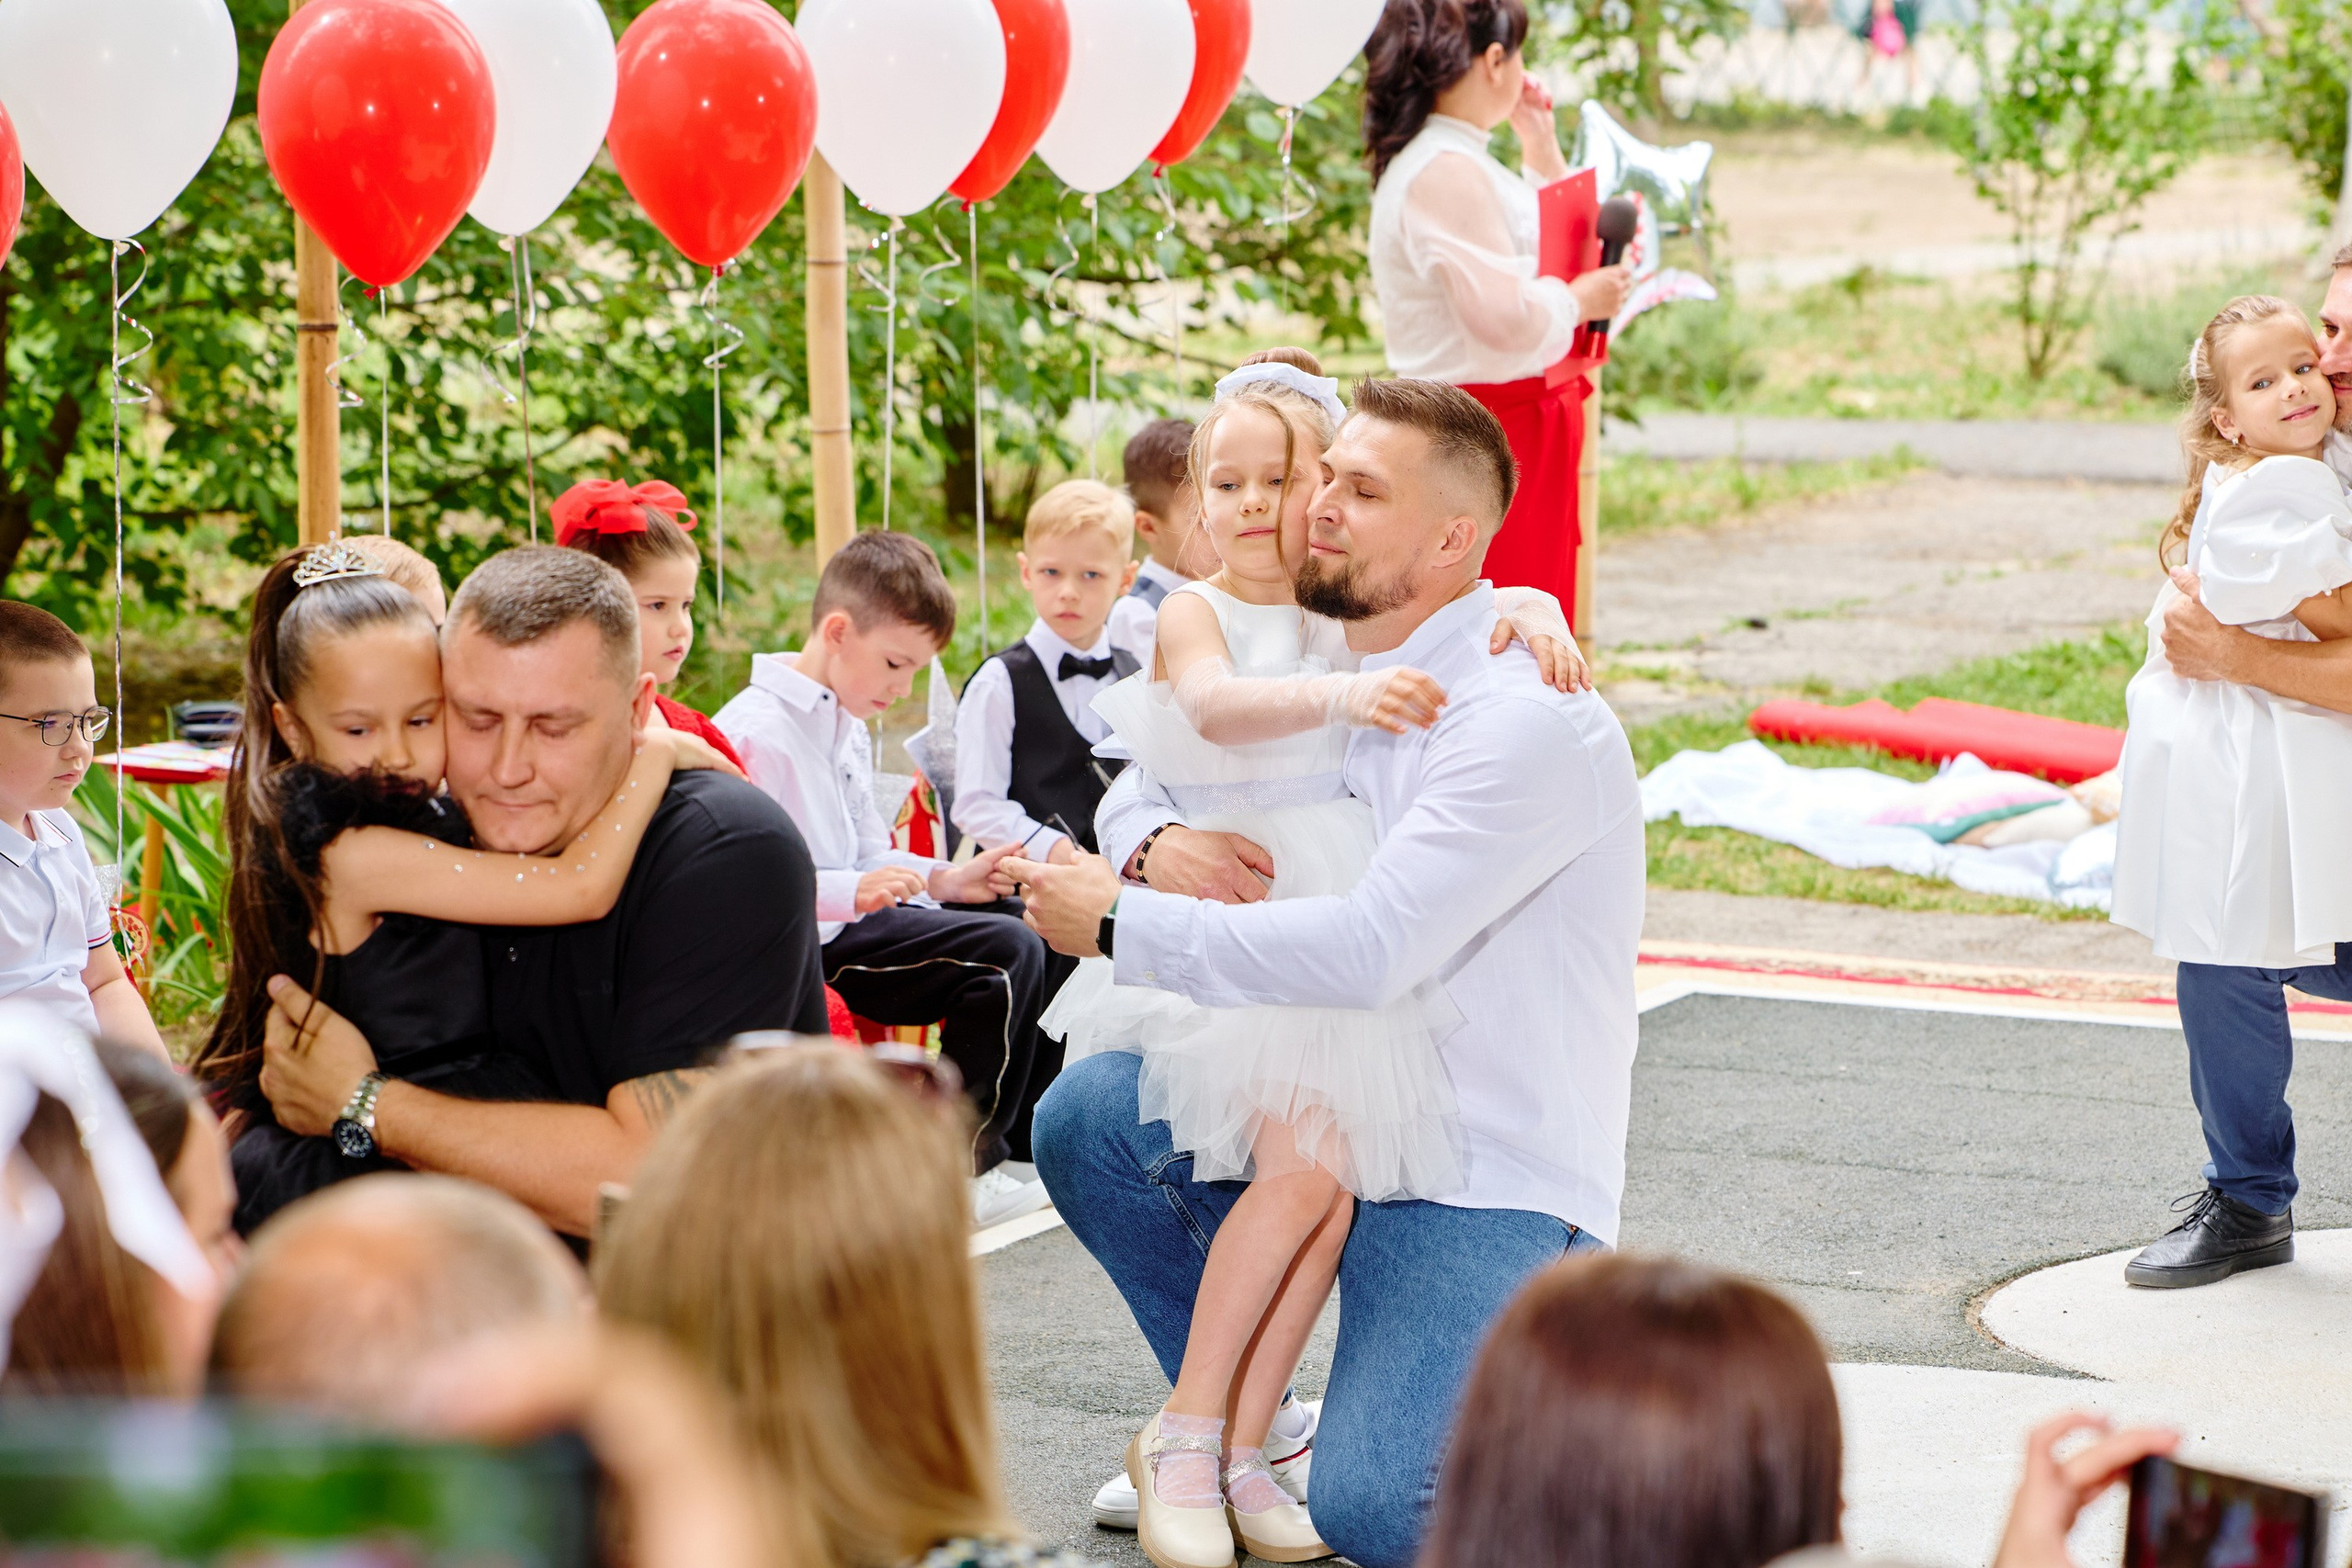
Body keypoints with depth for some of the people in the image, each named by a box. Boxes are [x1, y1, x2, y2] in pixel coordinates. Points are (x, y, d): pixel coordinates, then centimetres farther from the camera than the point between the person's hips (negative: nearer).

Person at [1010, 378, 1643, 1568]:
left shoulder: (1529, 722, -20)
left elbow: (1368, 950, -29)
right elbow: (1142, 783, 21)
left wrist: (1118, 927, -21)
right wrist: (1154, 844, -6)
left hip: (1491, 1175, -8)